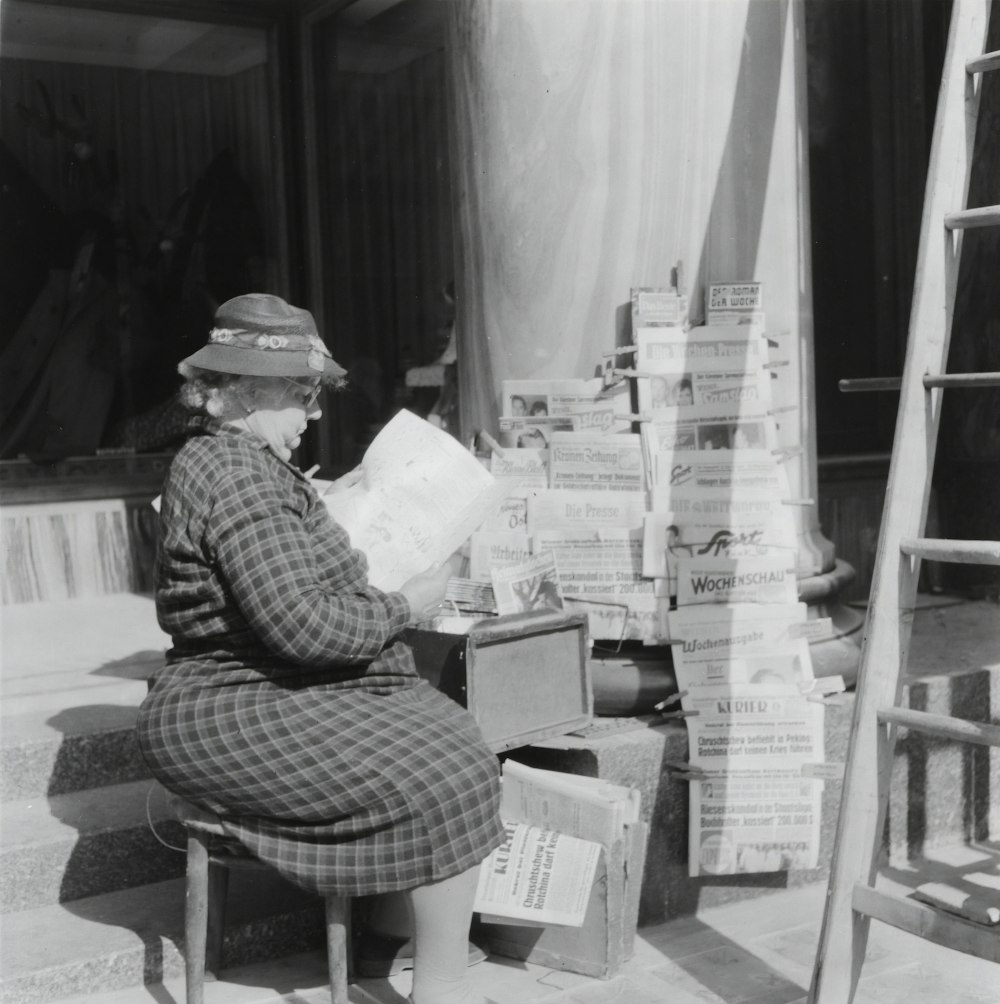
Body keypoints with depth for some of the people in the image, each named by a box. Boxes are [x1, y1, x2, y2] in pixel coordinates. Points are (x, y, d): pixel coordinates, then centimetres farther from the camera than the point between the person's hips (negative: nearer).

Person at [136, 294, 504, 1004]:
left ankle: (402, 929, 20)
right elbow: (303, 624, -29)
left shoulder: (227, 459, 13)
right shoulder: (237, 476, -23)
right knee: (449, 776, -17)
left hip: (268, 693, 11)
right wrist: (403, 607, -15)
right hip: (240, 721, -11)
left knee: (449, 735, 11)